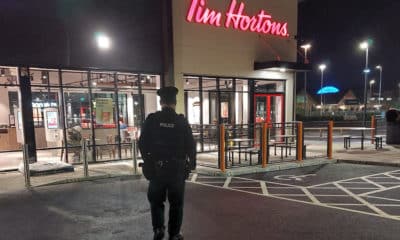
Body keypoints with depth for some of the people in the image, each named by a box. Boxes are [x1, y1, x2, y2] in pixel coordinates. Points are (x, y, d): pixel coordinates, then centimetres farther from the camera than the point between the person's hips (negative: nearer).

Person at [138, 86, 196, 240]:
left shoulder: (152, 119, -6)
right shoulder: (182, 121, -6)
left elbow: (142, 143, -5)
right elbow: (191, 145, -3)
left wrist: (147, 160, 10)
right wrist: (191, 163, 11)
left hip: (156, 168, 0)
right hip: (178, 168, 0)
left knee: (156, 200, 18)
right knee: (176, 203, 13)